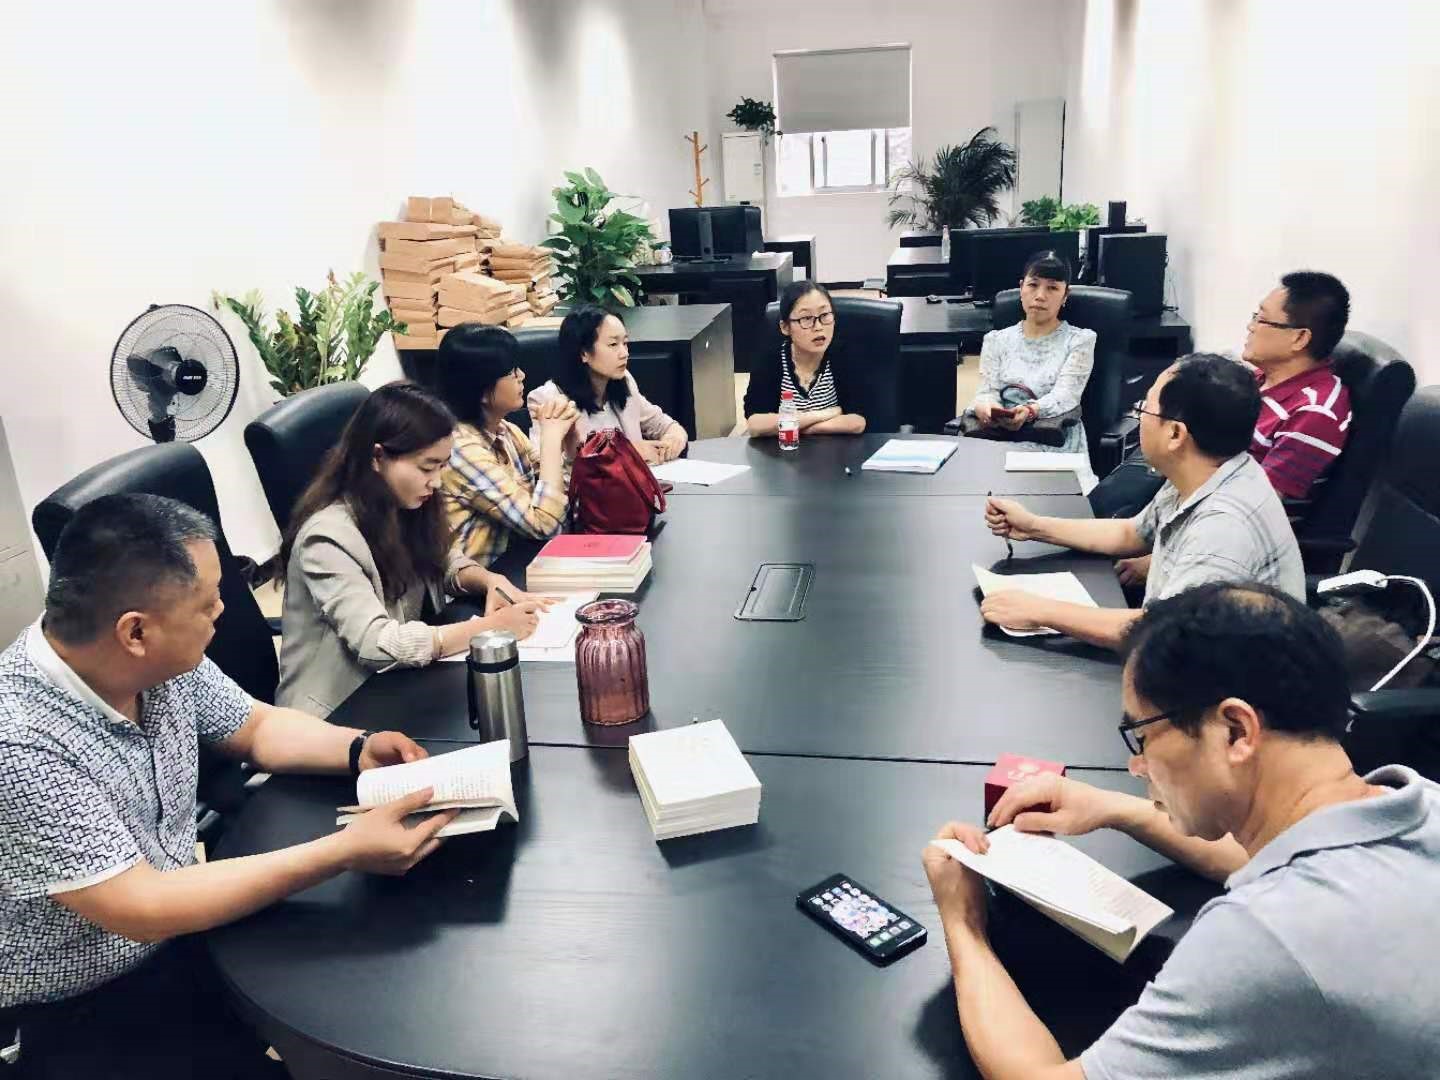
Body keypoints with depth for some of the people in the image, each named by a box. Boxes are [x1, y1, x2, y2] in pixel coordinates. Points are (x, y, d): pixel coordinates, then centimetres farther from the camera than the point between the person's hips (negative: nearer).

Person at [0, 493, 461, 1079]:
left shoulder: (164, 662, -10)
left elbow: (257, 727, 9)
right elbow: (140, 911, -29)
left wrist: (357, 749, -10)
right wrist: (343, 852, -31)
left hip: (184, 930, 7)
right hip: (89, 1014, -6)